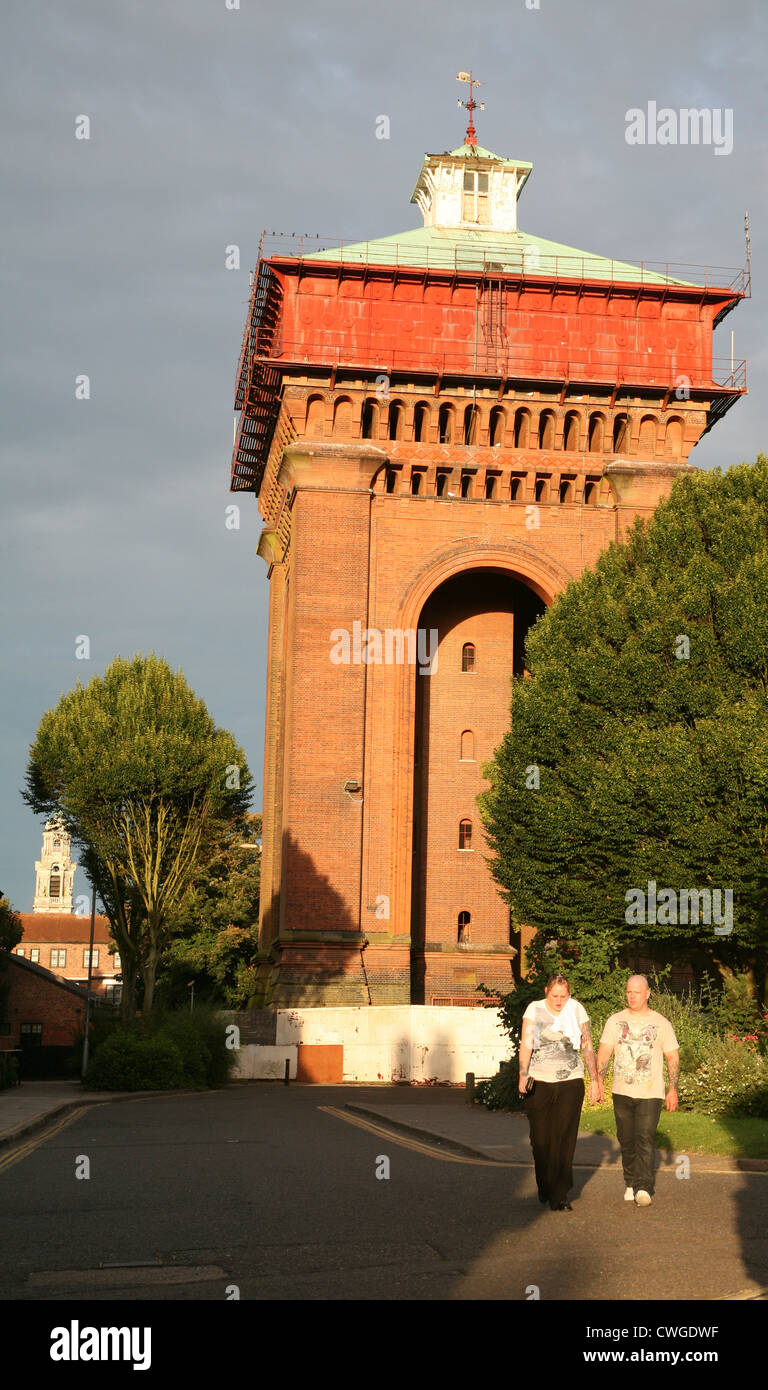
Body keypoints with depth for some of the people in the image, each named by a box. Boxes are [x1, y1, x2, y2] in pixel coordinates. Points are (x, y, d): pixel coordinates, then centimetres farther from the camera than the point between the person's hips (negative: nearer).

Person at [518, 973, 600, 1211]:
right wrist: (523, 1074, -19)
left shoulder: (576, 1009, 3)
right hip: (539, 1083, 0)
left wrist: (594, 1078, 2)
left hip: (570, 1083, 0)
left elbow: (587, 1045, 7)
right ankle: (544, 1187, 28)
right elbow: (526, 1043, -8)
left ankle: (559, 1196, -5)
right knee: (540, 1139, 5)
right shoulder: (535, 1009, 0)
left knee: (564, 1139, -7)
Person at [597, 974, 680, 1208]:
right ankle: (630, 1184, 22)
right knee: (627, 1140, 9)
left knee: (645, 1139, -13)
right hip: (622, 1091, 3)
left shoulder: (661, 1023, 4)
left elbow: (673, 1058, 7)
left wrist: (673, 1089, -2)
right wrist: (599, 1080, -11)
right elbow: (604, 1052, 3)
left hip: (650, 1093, -3)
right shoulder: (615, 1021, 8)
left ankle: (644, 1188, -16)